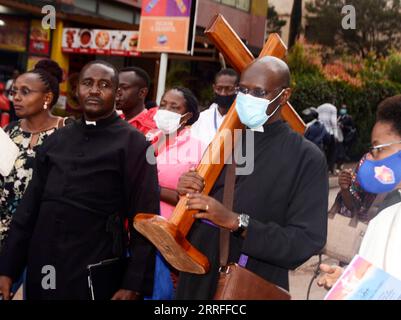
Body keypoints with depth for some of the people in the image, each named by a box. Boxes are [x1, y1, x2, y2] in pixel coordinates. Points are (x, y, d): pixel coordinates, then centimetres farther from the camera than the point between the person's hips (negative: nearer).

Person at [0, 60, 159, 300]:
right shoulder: (56, 140, 10)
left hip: (94, 274, -5)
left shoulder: (132, 143, -6)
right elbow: (30, 206, 11)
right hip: (41, 267, 5)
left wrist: (134, 285, -14)